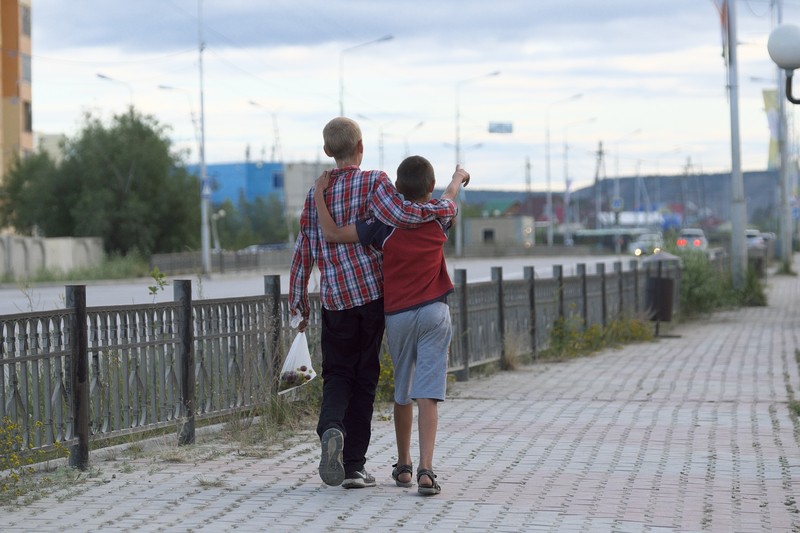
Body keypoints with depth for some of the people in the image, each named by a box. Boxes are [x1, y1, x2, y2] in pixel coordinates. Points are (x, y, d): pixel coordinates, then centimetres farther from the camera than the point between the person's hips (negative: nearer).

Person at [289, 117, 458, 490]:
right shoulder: (372, 182, -5)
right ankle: (354, 465, 6)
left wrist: (298, 301, 15)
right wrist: (445, 207, -9)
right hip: (371, 294, -2)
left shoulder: (316, 193, 7)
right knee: (364, 376, 6)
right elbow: (400, 215, -24)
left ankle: (331, 428, -19)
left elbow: (303, 251, 8)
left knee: (337, 374, 13)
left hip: (333, 299, 3)